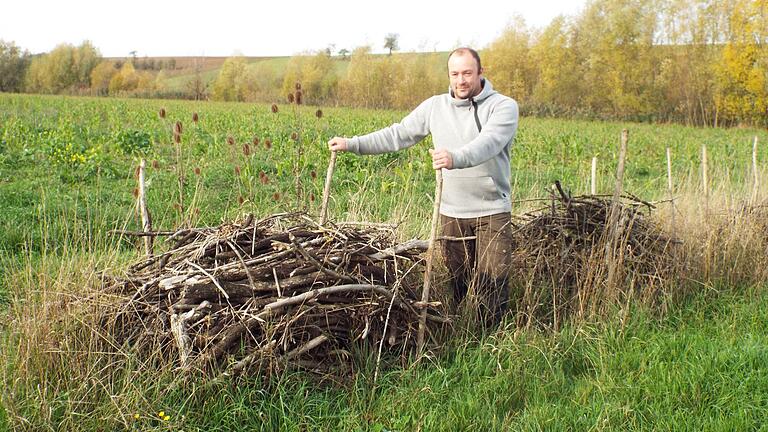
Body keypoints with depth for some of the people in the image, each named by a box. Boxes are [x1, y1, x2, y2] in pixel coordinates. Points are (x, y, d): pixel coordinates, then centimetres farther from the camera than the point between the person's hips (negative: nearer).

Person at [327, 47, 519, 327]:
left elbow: (488, 142, -28)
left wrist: (456, 158, -48)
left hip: (492, 212, -3)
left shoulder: (503, 106, -8)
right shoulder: (435, 107, 6)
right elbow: (398, 135, 9)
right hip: (451, 213, 3)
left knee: (492, 282, -2)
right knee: (455, 281, 8)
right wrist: (352, 144, 2)